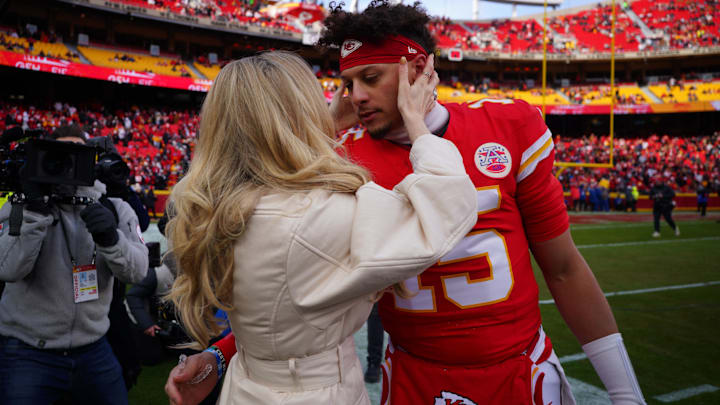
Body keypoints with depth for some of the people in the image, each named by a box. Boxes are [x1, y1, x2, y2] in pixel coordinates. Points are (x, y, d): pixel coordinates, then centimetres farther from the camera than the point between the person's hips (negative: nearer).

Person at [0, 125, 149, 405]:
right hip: (28, 353, -2)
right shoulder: (23, 205, -5)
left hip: (93, 350, 3)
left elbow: (136, 271, -12)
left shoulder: (114, 210, 0)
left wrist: (110, 238, -30)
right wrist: (36, 209, -26)